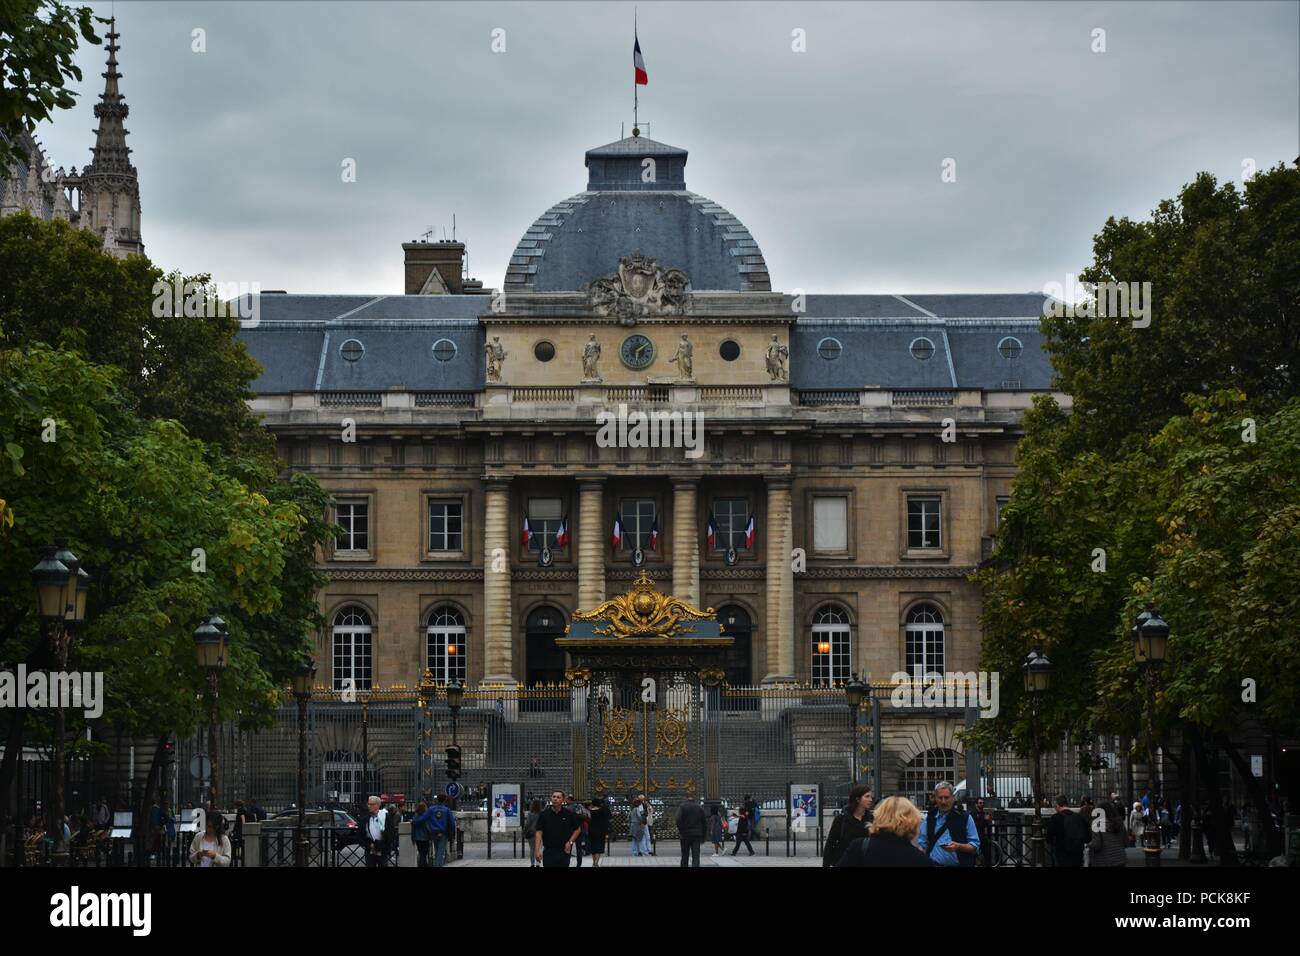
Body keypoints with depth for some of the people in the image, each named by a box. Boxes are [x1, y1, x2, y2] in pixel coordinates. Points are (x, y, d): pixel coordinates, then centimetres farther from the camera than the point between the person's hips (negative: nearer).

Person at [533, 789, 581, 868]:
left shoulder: (569, 814, -1)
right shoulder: (543, 814, -2)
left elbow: (577, 829, 9)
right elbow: (539, 832, -6)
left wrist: (570, 842, -4)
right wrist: (537, 850, -15)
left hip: (563, 851, 0)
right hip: (548, 852, 0)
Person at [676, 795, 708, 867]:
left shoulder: (682, 807, -3)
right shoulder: (700, 808, 7)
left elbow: (678, 820, -16)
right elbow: (704, 822, 9)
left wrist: (681, 831, -6)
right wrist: (703, 836, 15)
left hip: (685, 834, -1)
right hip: (697, 835, 1)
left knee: (684, 856, 12)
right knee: (696, 856, -4)